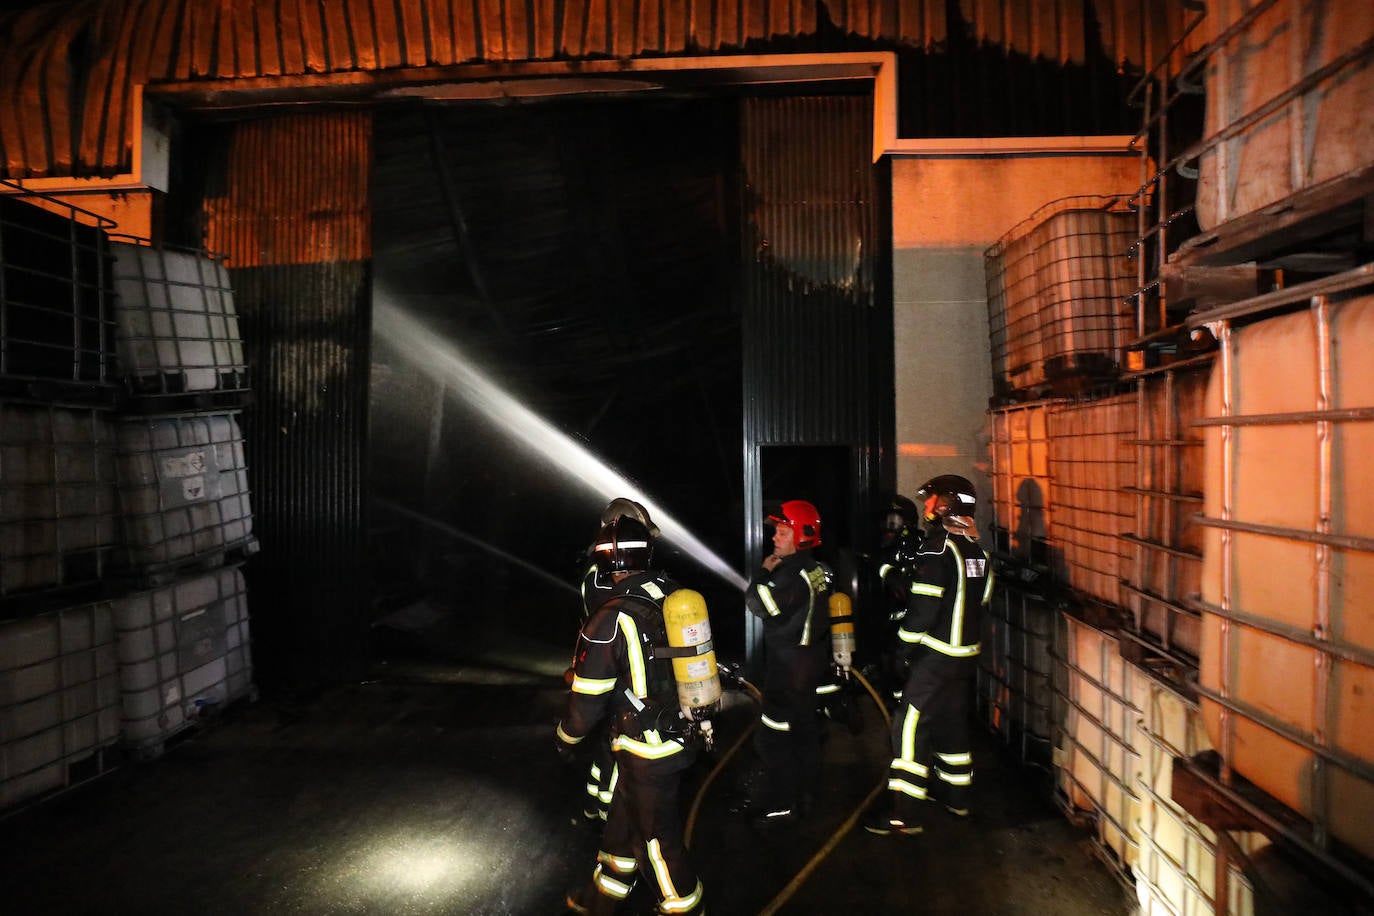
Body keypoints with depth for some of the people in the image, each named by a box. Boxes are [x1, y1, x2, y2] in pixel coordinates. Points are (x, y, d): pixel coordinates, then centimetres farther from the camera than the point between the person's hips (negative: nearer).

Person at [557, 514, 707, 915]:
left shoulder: (611, 620, -23)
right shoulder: (675, 596, -4)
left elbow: (588, 698, -15)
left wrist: (566, 737, 4)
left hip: (648, 754, -8)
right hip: (682, 733, 8)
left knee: (659, 836, 11)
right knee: (624, 819, 24)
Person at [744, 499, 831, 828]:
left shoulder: (795, 574, -24)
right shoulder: (814, 568, 6)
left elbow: (759, 604, -25)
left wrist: (764, 571, -14)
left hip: (789, 666, -10)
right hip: (810, 661, 10)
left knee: (772, 737, -2)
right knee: (804, 729, 19)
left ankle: (781, 804, 6)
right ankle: (802, 793, 31)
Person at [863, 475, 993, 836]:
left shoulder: (938, 547, -18)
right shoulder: (976, 549, 7)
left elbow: (924, 607, -20)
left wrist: (906, 646, -5)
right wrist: (899, 577, 9)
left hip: (935, 656, -8)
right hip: (966, 653, 8)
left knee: (910, 727, -4)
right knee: (952, 722, 21)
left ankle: (903, 814, -2)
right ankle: (956, 796, 35)